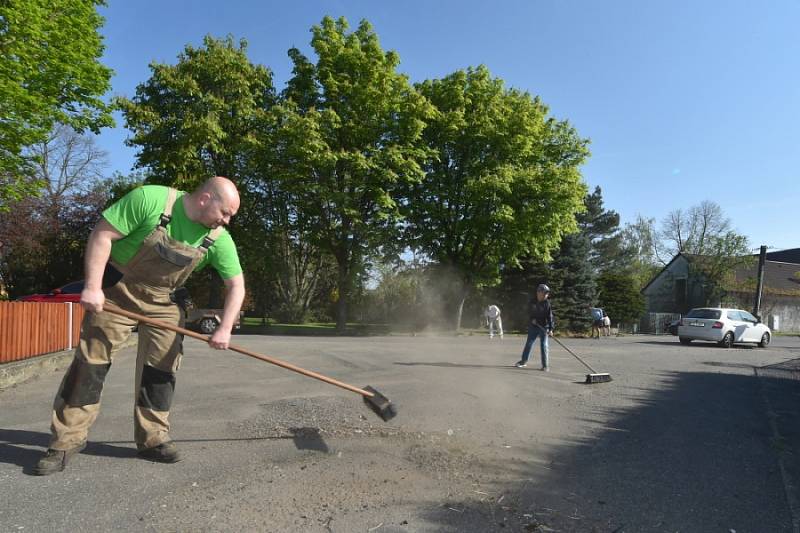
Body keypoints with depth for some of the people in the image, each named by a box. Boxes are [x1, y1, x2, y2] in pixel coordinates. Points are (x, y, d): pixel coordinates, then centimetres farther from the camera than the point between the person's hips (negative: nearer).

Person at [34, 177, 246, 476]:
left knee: (161, 367, 1)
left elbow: (236, 284, -11)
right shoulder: (149, 199, -25)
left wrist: (224, 329, -22)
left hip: (161, 301, 4)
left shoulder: (218, 238, -14)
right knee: (90, 360, -1)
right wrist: (93, 286, -26)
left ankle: (152, 439, 15)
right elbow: (102, 234, -20)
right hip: (116, 291, -3)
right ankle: (67, 440, 11)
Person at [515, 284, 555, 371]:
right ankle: (524, 361, 25)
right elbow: (529, 312, 10)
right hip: (533, 326, 3)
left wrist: (551, 329, -22)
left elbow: (550, 317, -13)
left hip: (544, 327, -3)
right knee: (528, 343, 10)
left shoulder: (547, 304, -9)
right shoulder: (532, 302, -1)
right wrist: (532, 319, -10)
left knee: (544, 345, -8)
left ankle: (545, 365, -1)